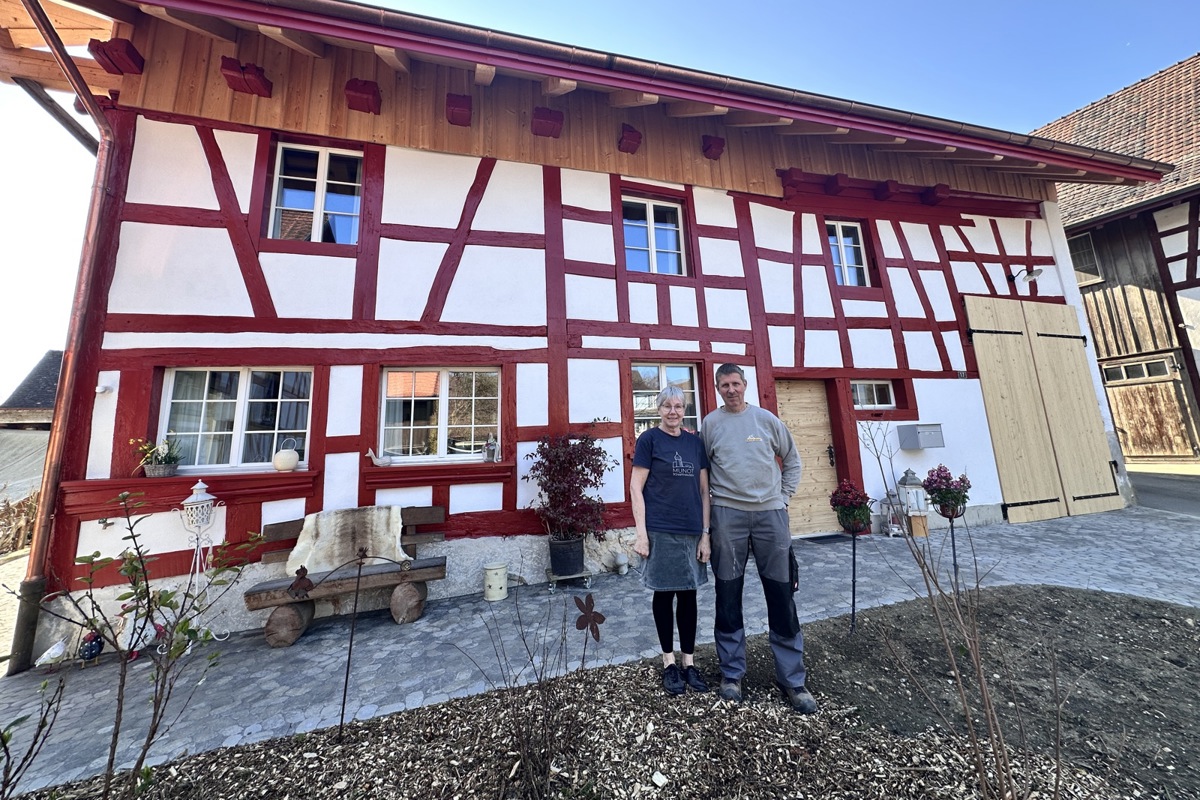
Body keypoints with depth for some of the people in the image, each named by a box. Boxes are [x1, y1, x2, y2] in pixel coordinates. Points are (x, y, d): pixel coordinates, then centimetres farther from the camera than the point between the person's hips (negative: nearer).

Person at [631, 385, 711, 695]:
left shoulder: (695, 442, 7)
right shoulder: (649, 440, -5)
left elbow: (704, 491, 9)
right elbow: (636, 488, -7)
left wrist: (705, 533, 5)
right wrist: (641, 533, -10)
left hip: (692, 531, 4)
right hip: (660, 531, -4)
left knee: (688, 594, 13)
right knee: (664, 594, 10)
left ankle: (688, 661, 31)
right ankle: (669, 662, 29)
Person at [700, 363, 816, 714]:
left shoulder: (767, 419, 6)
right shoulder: (710, 423, 2)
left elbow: (792, 460, 14)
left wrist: (784, 496, 7)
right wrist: (711, 503, 1)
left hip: (770, 512, 1)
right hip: (727, 514, -1)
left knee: (781, 595, 7)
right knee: (728, 596, 8)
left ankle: (792, 678, 24)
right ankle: (731, 673, 25)